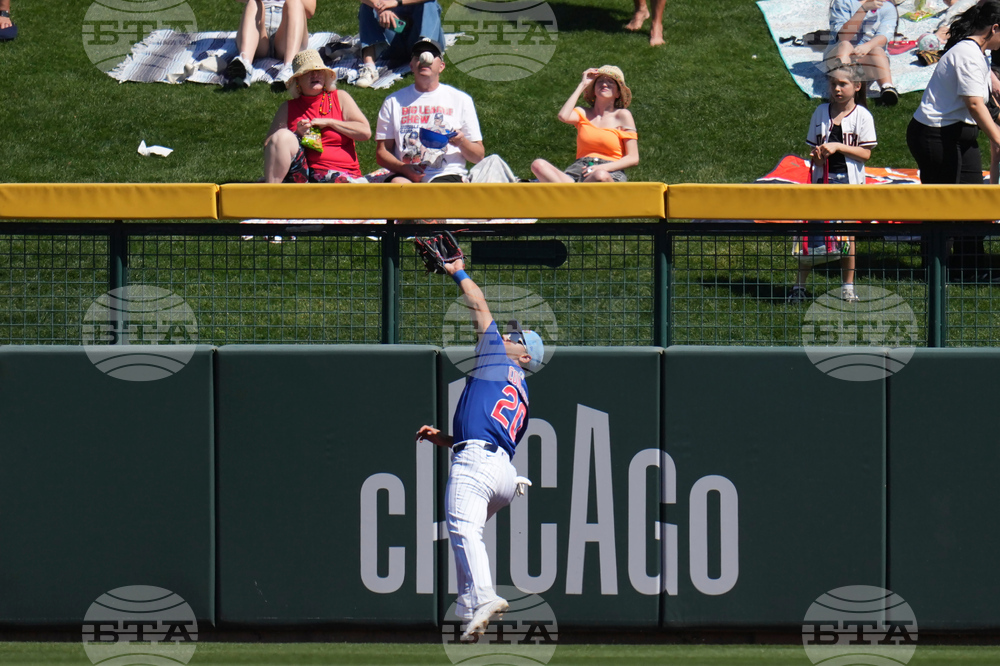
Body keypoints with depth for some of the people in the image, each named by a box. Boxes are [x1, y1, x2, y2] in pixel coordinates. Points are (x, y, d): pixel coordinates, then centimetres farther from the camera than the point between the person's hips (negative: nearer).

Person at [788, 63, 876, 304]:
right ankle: (799, 285, 2)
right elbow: (813, 147, 10)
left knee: (847, 234, 6)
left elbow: (865, 153, -8)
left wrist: (838, 147, -19)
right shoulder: (821, 113, 5)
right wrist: (816, 156, -13)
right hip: (822, 180, 2)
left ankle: (848, 287, 17)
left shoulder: (862, 116, -4)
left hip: (850, 182, -2)